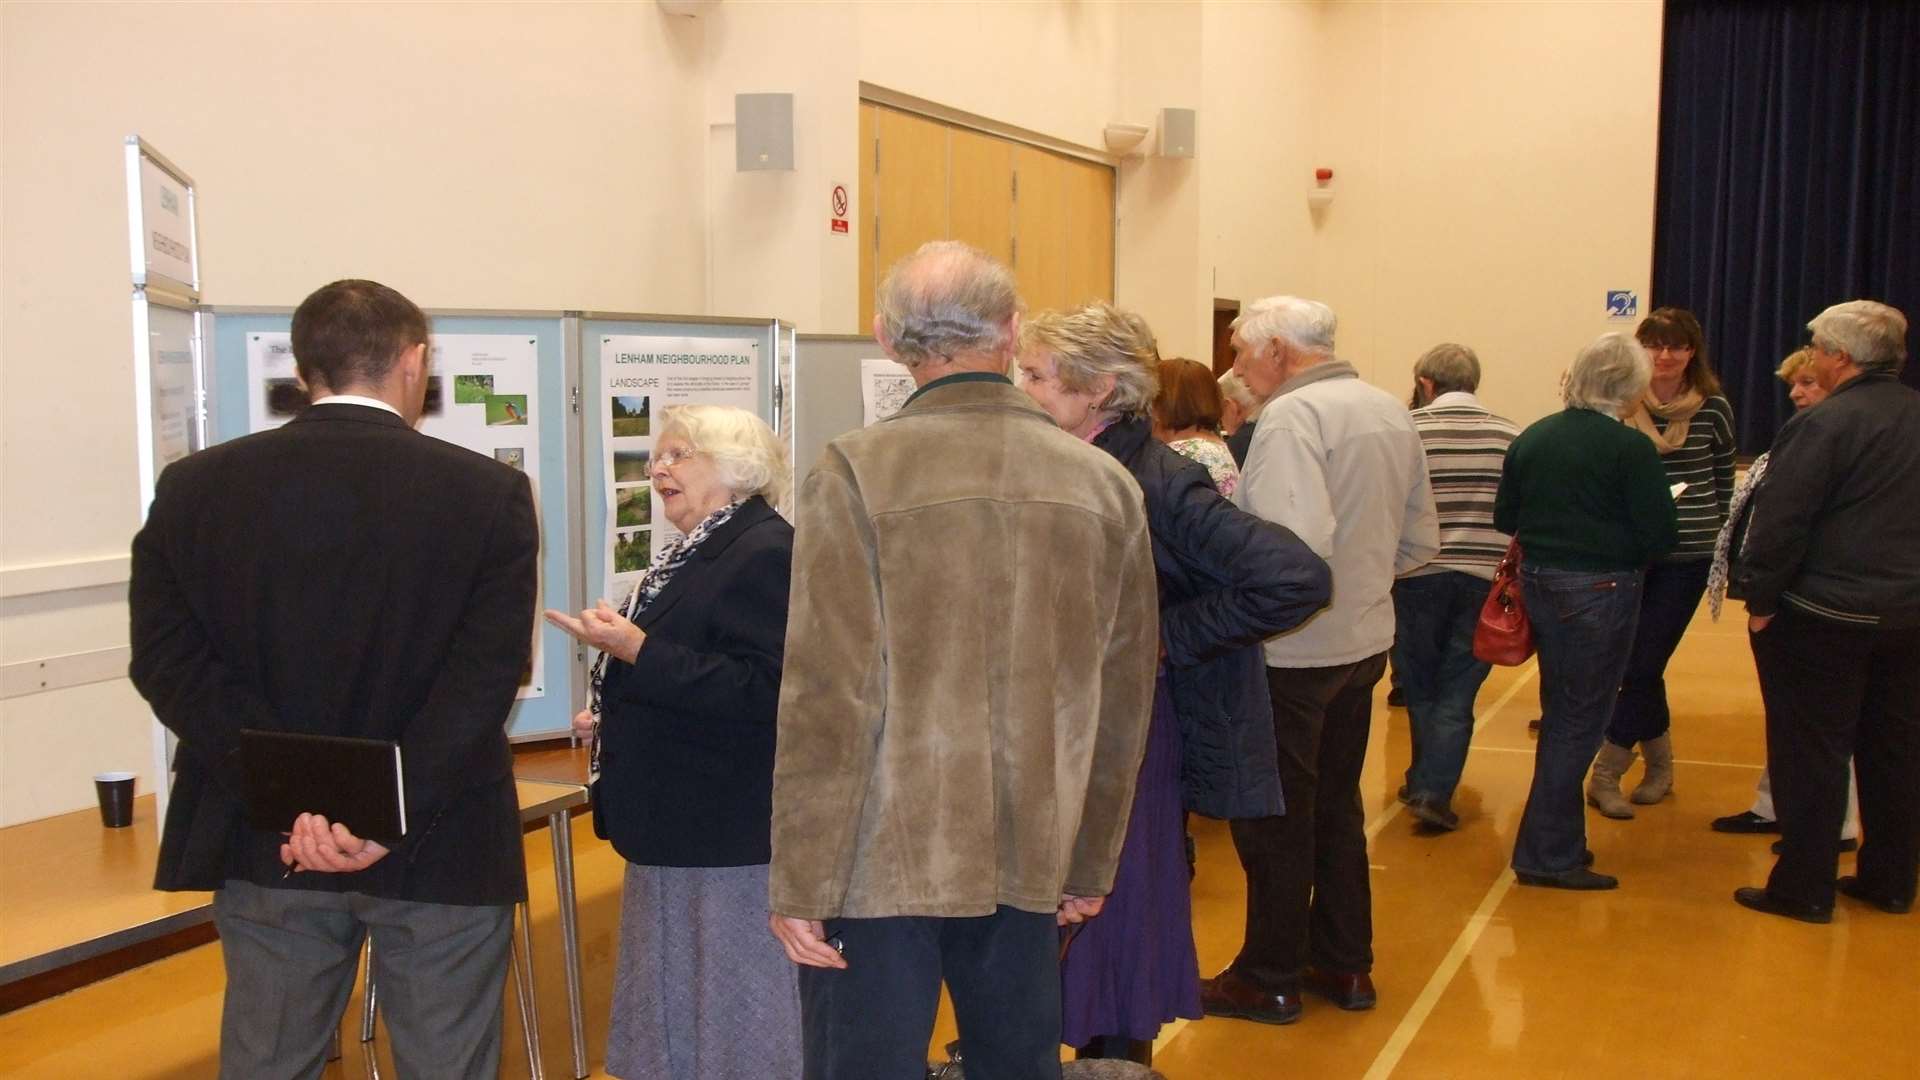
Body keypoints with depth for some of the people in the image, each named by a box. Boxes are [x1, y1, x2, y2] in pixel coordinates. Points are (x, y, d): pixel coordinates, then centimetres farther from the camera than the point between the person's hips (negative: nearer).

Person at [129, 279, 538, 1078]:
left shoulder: (194, 487, 0)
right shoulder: (489, 492, -8)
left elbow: (169, 660, -8)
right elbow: (487, 674, -18)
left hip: (268, 844, 2)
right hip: (439, 845, -2)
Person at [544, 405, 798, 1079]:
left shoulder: (764, 551, -17)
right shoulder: (692, 554, 14)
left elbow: (762, 689, -26)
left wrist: (634, 649, -27)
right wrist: (612, 718, 10)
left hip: (728, 833, -10)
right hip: (677, 825, 10)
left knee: (733, 1009, 2)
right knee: (673, 1010, 19)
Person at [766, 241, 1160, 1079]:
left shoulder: (859, 471, -11)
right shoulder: (1104, 484, 1)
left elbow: (828, 698, -14)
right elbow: (1122, 699, 6)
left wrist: (801, 882, -7)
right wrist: (1091, 862, 16)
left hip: (883, 861, -3)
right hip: (1029, 862, 4)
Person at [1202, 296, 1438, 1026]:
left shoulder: (1292, 416, -18)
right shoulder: (1390, 412, 8)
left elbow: (1301, 542, -31)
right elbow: (1420, 542, 13)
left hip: (1294, 652, -8)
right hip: (1365, 640, 8)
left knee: (1274, 818, 6)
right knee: (1336, 807, 20)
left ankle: (1270, 979, 19)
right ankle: (1345, 965, 30)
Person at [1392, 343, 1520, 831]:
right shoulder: (1509, 434, 1)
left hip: (1418, 575, -1)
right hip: (1486, 577, 1)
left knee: (1420, 686, 17)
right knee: (1457, 691, 8)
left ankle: (1422, 782, 29)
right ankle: (1435, 790, 0)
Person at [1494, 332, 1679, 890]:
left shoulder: (1532, 437, 2)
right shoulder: (1630, 448, -15)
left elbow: (1505, 519, 6)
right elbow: (1659, 533, -15)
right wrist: (1615, 537, 4)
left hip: (1540, 583, 6)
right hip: (1601, 592, -6)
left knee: (1560, 714, 19)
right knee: (1580, 722, 3)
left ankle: (1560, 841, 28)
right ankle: (1547, 855, 6)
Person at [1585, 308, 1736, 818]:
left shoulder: (1714, 409, -2)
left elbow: (1725, 480, 10)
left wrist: (1723, 540, 10)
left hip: (1688, 555, -1)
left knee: (1641, 664, -3)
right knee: (1640, 663, 8)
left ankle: (1605, 775, 6)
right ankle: (1660, 764, 27)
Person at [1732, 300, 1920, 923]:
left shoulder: (1824, 424, -15)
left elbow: (1781, 522, -18)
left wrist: (1760, 601, -10)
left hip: (1824, 617, -7)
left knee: (1811, 753, 2)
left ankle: (1804, 889, 7)